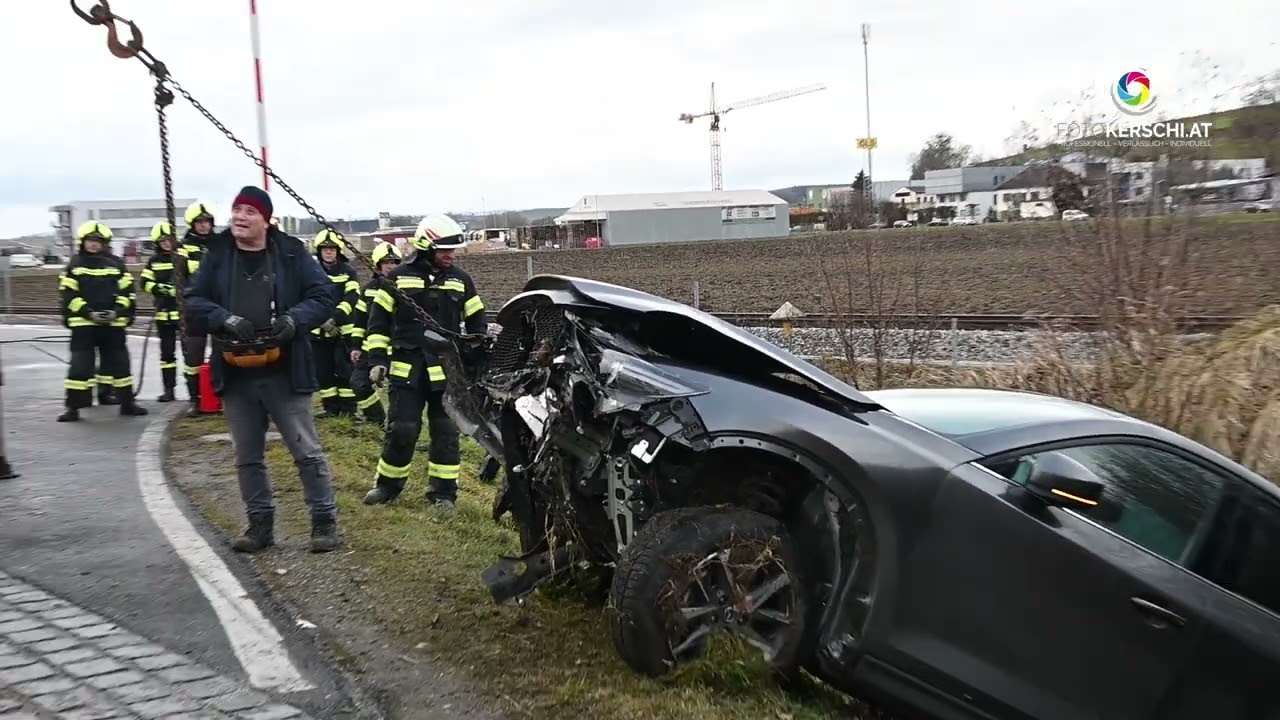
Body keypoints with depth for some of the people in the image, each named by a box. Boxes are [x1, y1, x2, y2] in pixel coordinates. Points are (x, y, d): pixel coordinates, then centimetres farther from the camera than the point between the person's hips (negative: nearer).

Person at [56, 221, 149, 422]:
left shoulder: (116, 264, 6)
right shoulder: (75, 265, 3)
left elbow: (128, 291, 5)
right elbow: (68, 294, -2)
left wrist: (117, 311, -10)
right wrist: (88, 313, -13)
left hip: (113, 323, 2)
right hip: (83, 323, -2)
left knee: (119, 362, 8)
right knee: (80, 364, -5)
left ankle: (127, 402, 18)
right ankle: (73, 407, 0)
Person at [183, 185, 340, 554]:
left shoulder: (291, 253, -2)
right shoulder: (217, 256, 5)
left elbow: (322, 297, -1)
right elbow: (193, 303, 3)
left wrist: (293, 320, -19)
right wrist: (225, 320, -17)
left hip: (283, 374, -3)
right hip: (235, 376, 3)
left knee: (307, 451, 2)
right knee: (247, 457, 13)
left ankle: (325, 520, 13)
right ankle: (260, 523, 26)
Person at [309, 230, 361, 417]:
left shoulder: (348, 272, 2)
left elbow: (351, 298, -12)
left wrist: (335, 318, -27)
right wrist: (321, 320, -17)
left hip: (343, 330, -2)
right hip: (318, 331, 2)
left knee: (345, 371, -5)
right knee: (324, 372, 5)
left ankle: (348, 409, 2)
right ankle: (330, 409, 15)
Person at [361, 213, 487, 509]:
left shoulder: (460, 280, 6)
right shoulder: (399, 277, 1)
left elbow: (476, 323, 12)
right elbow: (379, 320, 4)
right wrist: (377, 358, -2)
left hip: (447, 370, 2)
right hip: (407, 368, -1)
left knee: (445, 430, 5)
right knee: (401, 429, 0)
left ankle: (443, 490, 14)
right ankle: (387, 484, 18)